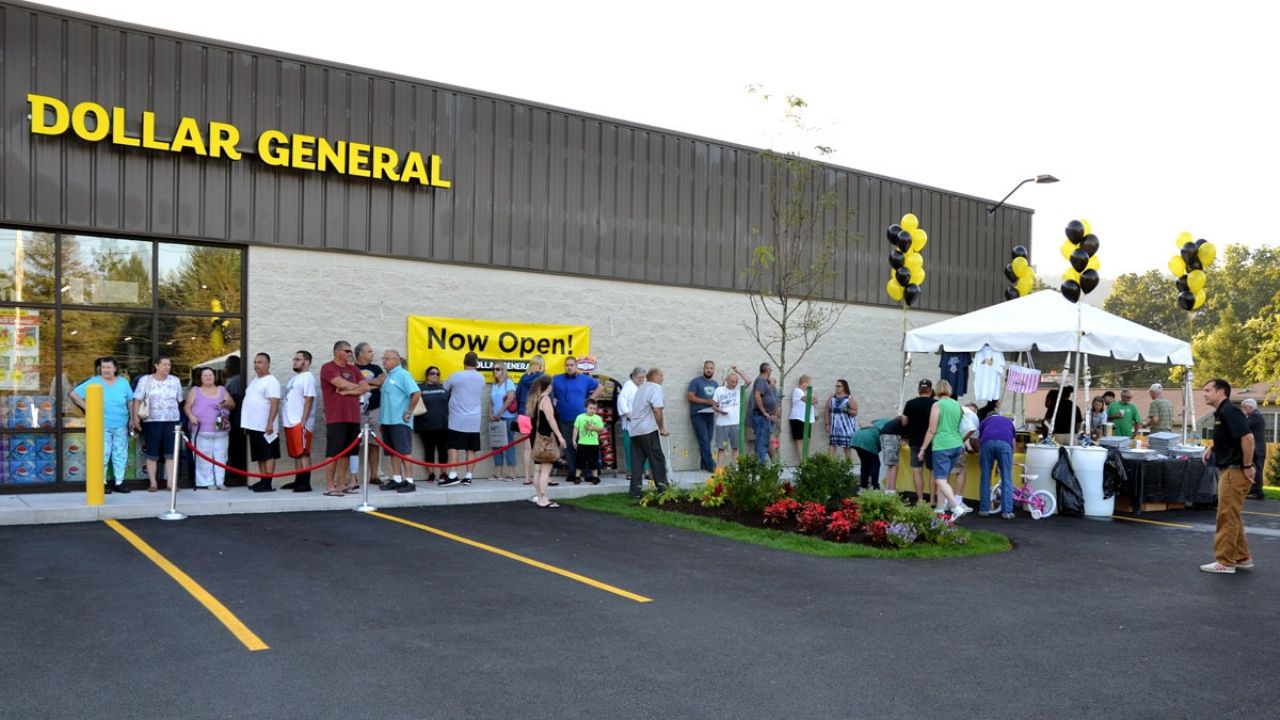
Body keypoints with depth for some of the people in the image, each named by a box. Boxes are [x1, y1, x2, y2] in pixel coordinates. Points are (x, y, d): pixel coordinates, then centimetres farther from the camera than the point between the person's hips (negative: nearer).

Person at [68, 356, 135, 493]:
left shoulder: (123, 382, 6)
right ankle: (102, 483, 9)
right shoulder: (94, 382, -3)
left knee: (121, 454, 8)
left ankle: (119, 482, 17)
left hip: (121, 426, 3)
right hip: (102, 426, -3)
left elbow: (130, 401, 13)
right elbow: (73, 394, -5)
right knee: (103, 455, -2)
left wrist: (132, 419, 10)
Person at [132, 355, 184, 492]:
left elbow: (180, 400, 13)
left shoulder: (175, 381, 9)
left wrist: (182, 418, 8)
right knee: (152, 454, 2)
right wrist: (135, 417, -10)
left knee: (171, 453, -1)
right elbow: (137, 400, 0)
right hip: (152, 421, -2)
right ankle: (152, 483, 8)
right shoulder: (145, 380, 2)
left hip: (172, 421, 2)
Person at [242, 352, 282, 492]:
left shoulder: (271, 381, -10)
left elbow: (275, 404, -18)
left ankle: (267, 483, -6)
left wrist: (270, 423, -25)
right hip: (254, 426, 9)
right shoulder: (254, 380, 18)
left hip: (265, 426, -9)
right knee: (260, 456, 12)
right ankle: (262, 481, 17)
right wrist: (247, 424, 20)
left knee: (268, 455, -6)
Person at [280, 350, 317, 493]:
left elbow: (309, 400, -16)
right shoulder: (295, 378, 20)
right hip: (290, 422, 9)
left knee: (303, 453, -10)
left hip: (300, 423, -9)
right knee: (296, 454, 13)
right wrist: (285, 419, 16)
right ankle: (298, 481, 18)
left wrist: (303, 421, -21)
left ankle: (306, 483, -12)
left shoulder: (307, 377, -9)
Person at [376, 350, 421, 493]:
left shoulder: (402, 375, -9)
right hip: (387, 420, 9)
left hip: (399, 421, -8)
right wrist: (381, 418, 17)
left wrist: (408, 412, -16)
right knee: (393, 452, 11)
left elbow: (416, 393, -19)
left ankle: (409, 481, -5)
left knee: (404, 451, -7)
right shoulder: (387, 376, 15)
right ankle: (396, 479, 16)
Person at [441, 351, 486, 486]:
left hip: (458, 419, -4)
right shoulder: (481, 378, 5)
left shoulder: (456, 376, -7)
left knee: (453, 447, -3)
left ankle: (453, 475, -11)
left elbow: (444, 389, 5)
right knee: (471, 449, 6)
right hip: (474, 420, 4)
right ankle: (468, 477, 5)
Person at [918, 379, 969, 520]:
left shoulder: (937, 405, -8)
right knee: (944, 477, 19)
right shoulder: (957, 405, 10)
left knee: (940, 480, -8)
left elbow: (932, 431, -9)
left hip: (942, 446, -7)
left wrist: (922, 449, -2)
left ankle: (957, 507, -20)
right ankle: (944, 504, 21)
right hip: (957, 445, 7)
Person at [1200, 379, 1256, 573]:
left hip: (1235, 471, -10)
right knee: (1232, 517, 16)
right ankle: (1242, 558, 24)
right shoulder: (1221, 412, 14)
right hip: (1228, 470, 10)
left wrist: (1247, 466, -21)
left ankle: (1225, 562, 0)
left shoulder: (1229, 411, -16)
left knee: (1227, 517, -5)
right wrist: (1212, 448, 9)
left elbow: (1247, 438, -26)